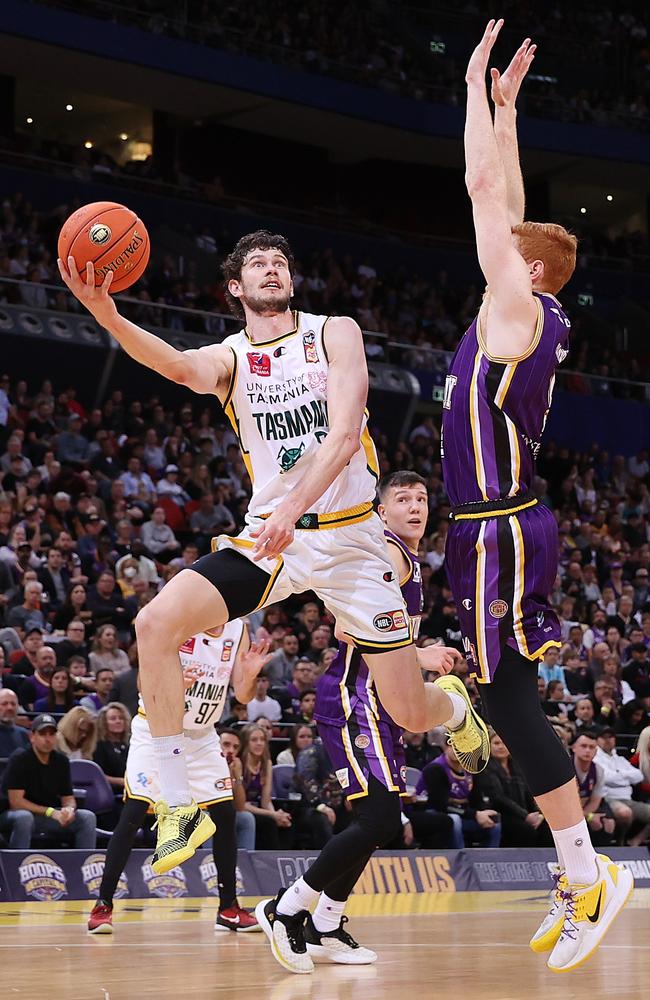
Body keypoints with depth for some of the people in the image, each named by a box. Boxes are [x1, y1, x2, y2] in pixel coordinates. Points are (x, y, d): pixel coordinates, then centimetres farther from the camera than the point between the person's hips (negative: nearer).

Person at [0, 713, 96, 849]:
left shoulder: (61, 761, 4)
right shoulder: (19, 760, -12)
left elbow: (68, 798, 6)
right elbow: (16, 801, -18)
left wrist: (69, 809, -19)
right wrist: (50, 812, -23)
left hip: (51, 817, 5)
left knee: (87, 817, -14)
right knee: (24, 817, -39)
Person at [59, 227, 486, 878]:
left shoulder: (334, 333, 1)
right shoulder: (229, 358, 5)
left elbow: (344, 433, -14)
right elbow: (180, 367, -21)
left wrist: (294, 507, -31)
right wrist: (105, 314, -42)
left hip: (347, 536, -2)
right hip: (267, 535, 2)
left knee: (410, 714, -2)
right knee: (155, 623, -23)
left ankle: (455, 708, 40)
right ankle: (179, 805, -14)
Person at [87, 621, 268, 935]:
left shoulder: (238, 630, -4)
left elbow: (243, 696, -3)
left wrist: (250, 674, -25)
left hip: (201, 735, 5)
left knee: (225, 814, 0)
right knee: (134, 812, -14)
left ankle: (228, 909, 11)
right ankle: (103, 905, -7)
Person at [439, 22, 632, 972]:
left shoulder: (516, 310, -11)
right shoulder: (528, 315, 12)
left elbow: (485, 191, -11)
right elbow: (507, 204, 23)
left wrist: (479, 86, -3)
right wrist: (504, 109, 25)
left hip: (500, 535, -10)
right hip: (496, 529, 10)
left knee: (510, 701, -9)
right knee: (507, 699, 9)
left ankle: (590, 879, -6)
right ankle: (582, 881, 11)